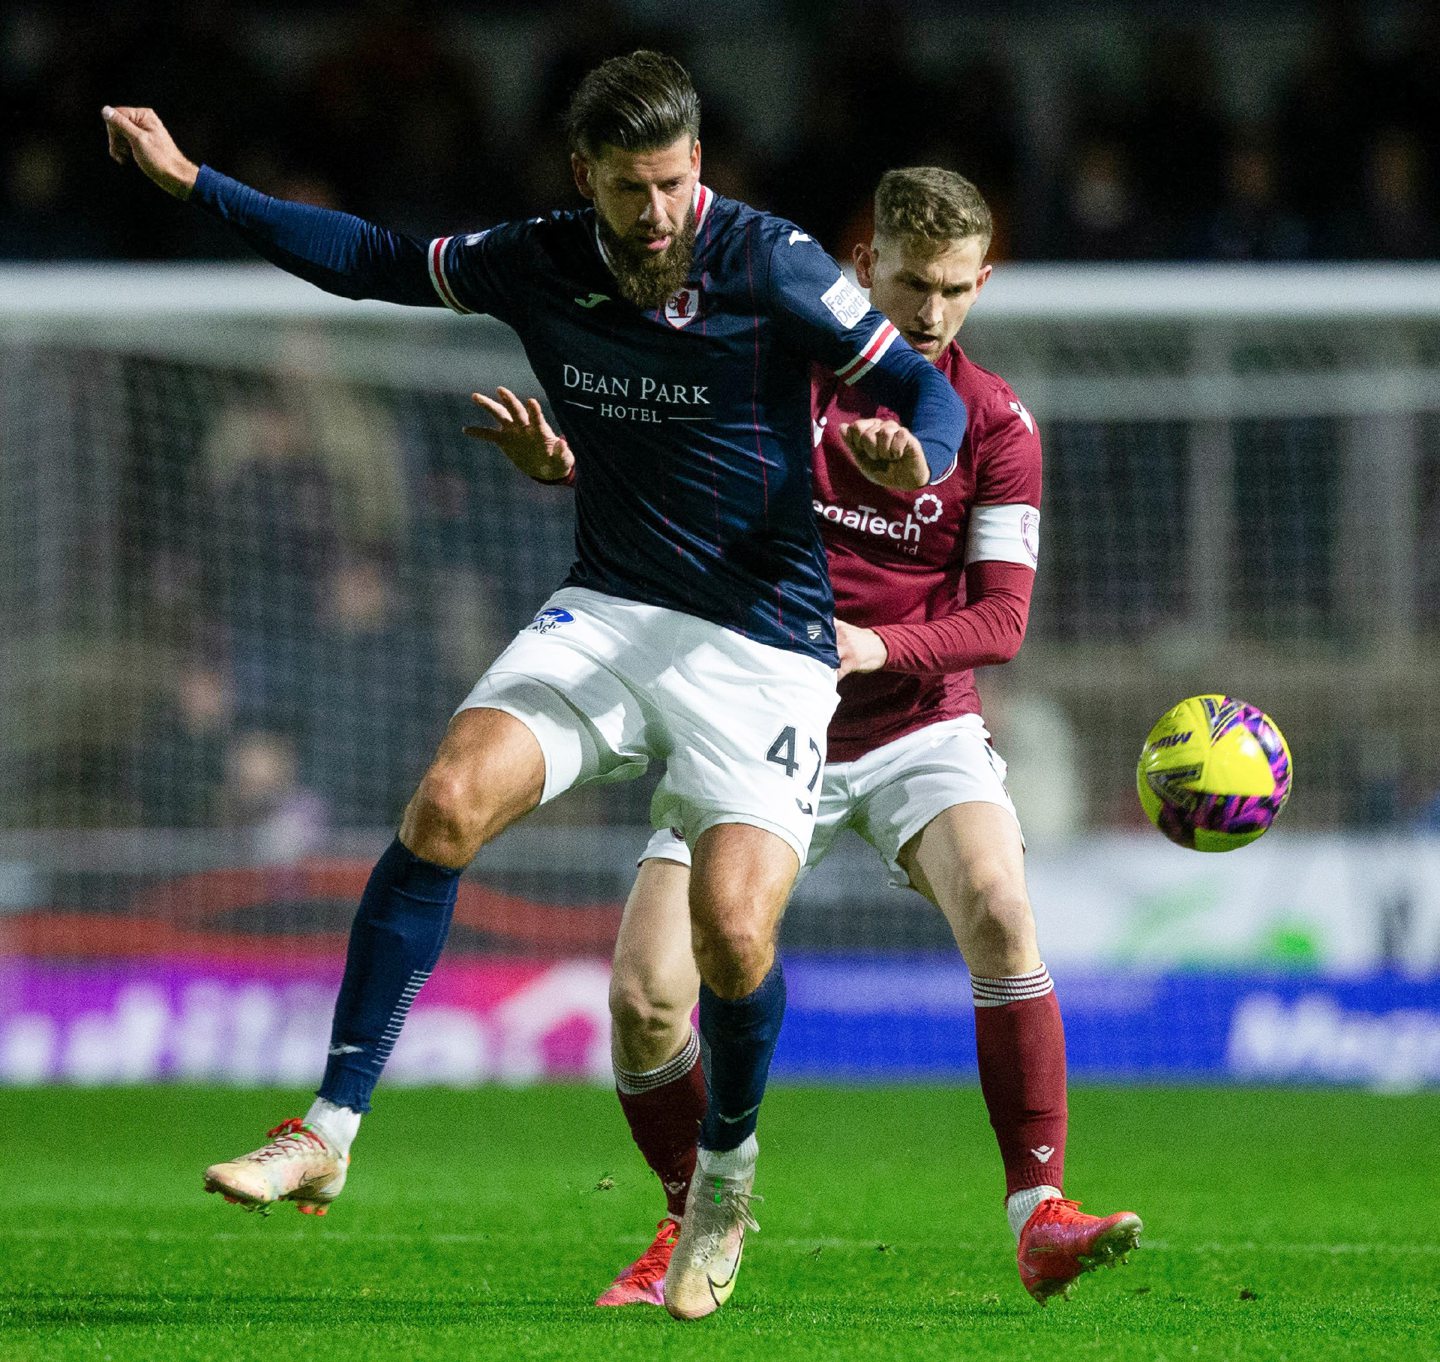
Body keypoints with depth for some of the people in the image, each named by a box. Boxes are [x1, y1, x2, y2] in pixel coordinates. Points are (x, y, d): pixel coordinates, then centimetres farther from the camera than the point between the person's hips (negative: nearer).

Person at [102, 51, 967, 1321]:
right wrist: (195, 183, 12)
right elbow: (376, 261, 14)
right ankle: (329, 1133, -16)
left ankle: (728, 1165, 15)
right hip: (608, 614, 4)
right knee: (448, 801, -21)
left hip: (761, 646, -3)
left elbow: (924, 387, -9)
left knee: (733, 936, -18)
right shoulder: (541, 264, -1)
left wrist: (913, 454, -33)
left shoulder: (769, 264, -13)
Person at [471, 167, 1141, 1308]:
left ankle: (1040, 1218, -25)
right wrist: (559, 462, -14)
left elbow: (1001, 617, -9)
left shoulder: (997, 425, -4)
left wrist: (875, 645, -27)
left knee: (998, 906, -31)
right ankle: (695, 1227, 14)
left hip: (918, 726, -1)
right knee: (644, 997, -12)